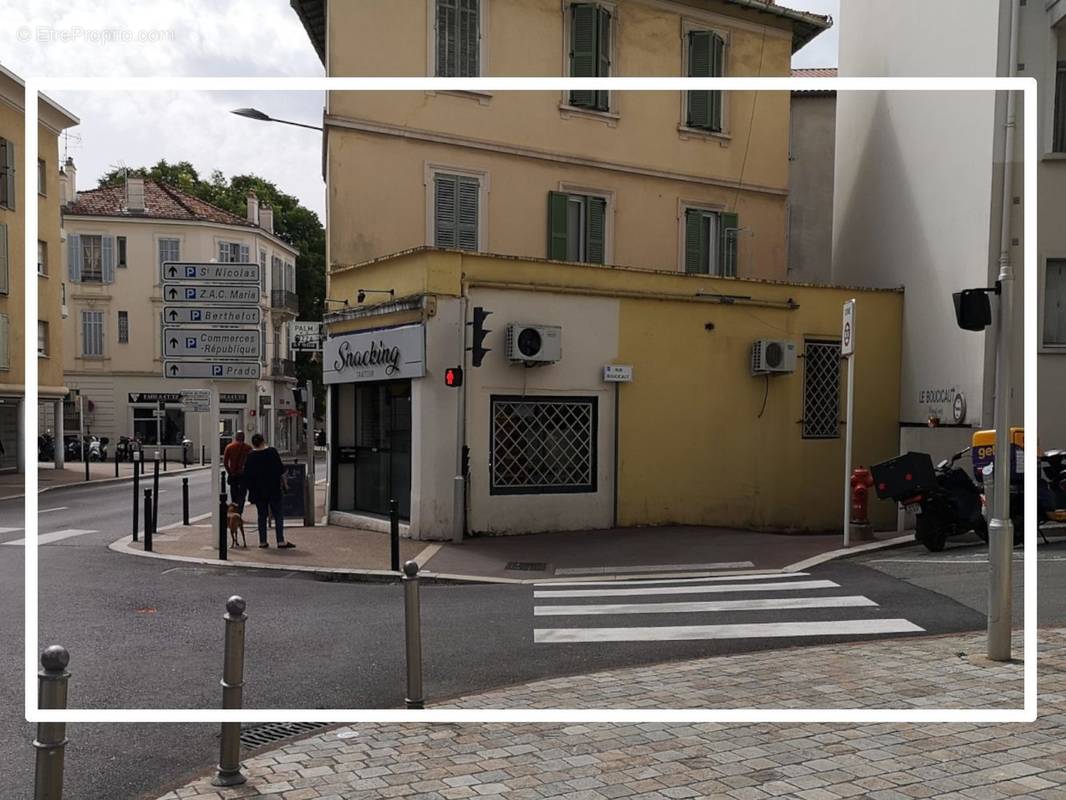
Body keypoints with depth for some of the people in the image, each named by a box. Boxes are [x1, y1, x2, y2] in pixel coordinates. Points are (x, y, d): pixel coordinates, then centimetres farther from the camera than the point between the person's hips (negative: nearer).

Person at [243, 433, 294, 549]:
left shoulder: (250, 456, -2)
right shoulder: (272, 452, -7)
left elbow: (246, 475, 0)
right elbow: (281, 469, -4)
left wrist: (251, 487, 12)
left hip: (258, 491, 2)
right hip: (273, 490, -2)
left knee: (262, 515, 10)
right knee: (278, 515, 1)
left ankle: (263, 541, 10)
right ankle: (281, 541, -4)